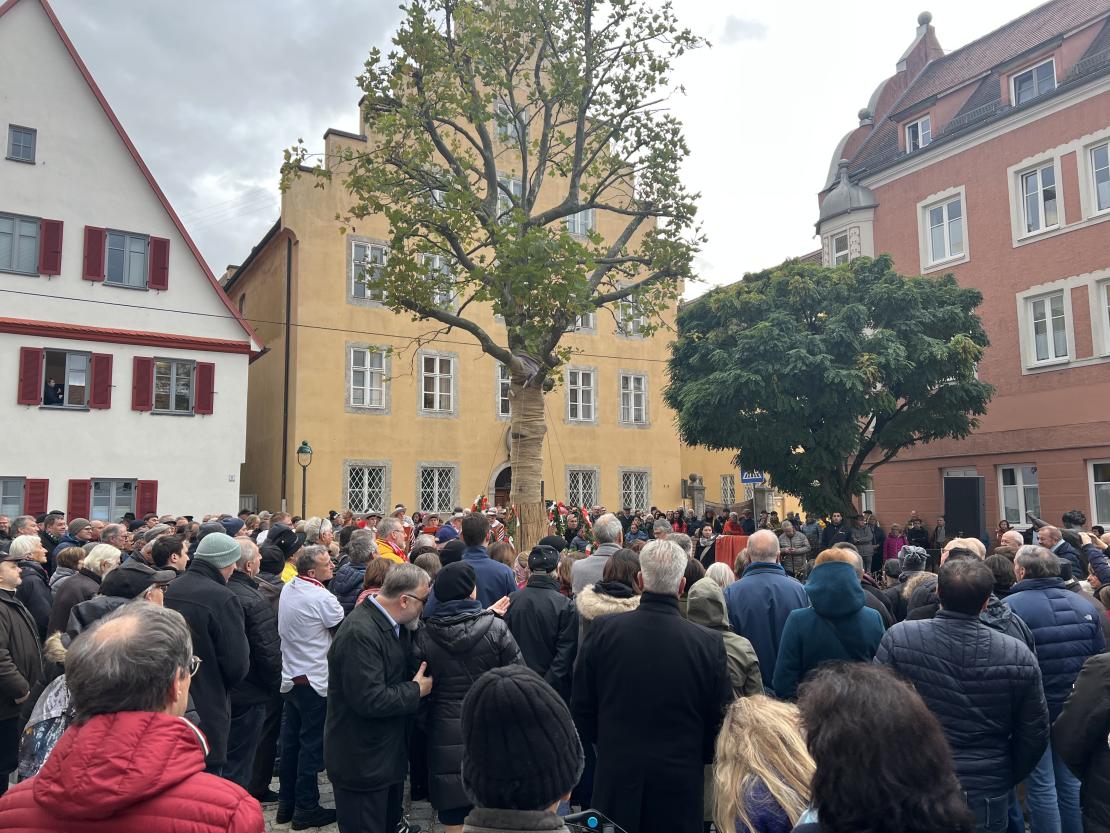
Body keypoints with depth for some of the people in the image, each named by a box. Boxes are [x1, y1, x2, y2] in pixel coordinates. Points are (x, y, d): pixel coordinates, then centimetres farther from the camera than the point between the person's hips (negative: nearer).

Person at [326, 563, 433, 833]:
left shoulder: (396, 625, 2)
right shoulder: (360, 632, -27)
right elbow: (370, 700, -31)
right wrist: (417, 690, -18)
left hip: (390, 753, 9)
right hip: (362, 760, -9)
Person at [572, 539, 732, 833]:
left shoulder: (603, 630, -13)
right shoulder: (709, 643, -15)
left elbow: (581, 710, -3)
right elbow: (719, 720, -3)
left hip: (615, 778, 1)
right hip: (680, 784, 0)